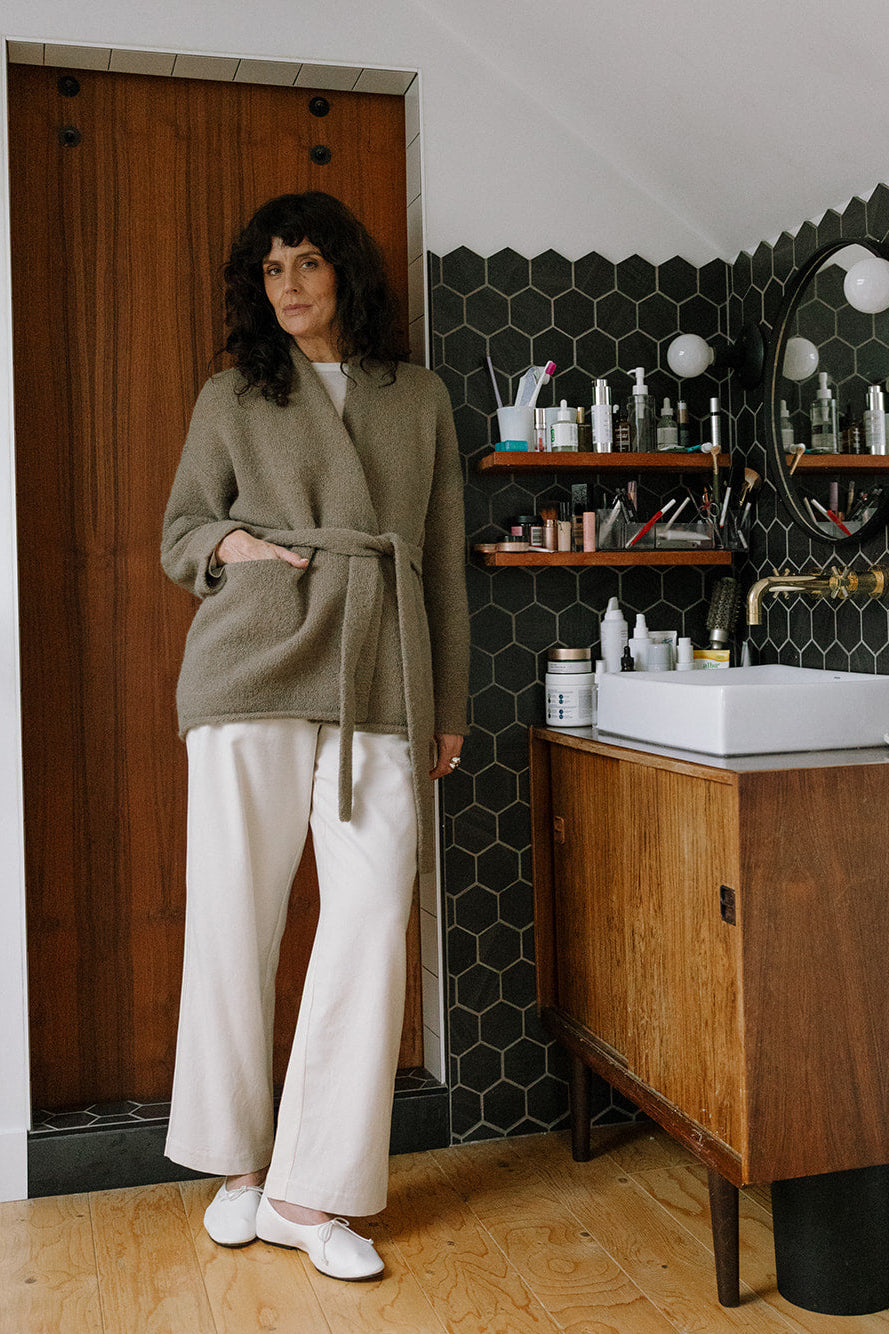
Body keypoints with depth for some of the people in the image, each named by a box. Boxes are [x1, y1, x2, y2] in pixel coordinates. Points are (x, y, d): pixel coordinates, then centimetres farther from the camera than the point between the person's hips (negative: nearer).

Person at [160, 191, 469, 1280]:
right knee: (234, 916, 1)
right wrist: (228, 543, -6)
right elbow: (179, 530, 18)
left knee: (373, 922, -6)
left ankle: (309, 1189, 6)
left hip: (383, 681, 1)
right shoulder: (231, 397, 14)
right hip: (252, 664, -1)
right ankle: (239, 1159, 22)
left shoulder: (419, 397, 17)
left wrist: (448, 705, 13)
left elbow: (444, 561, 16)